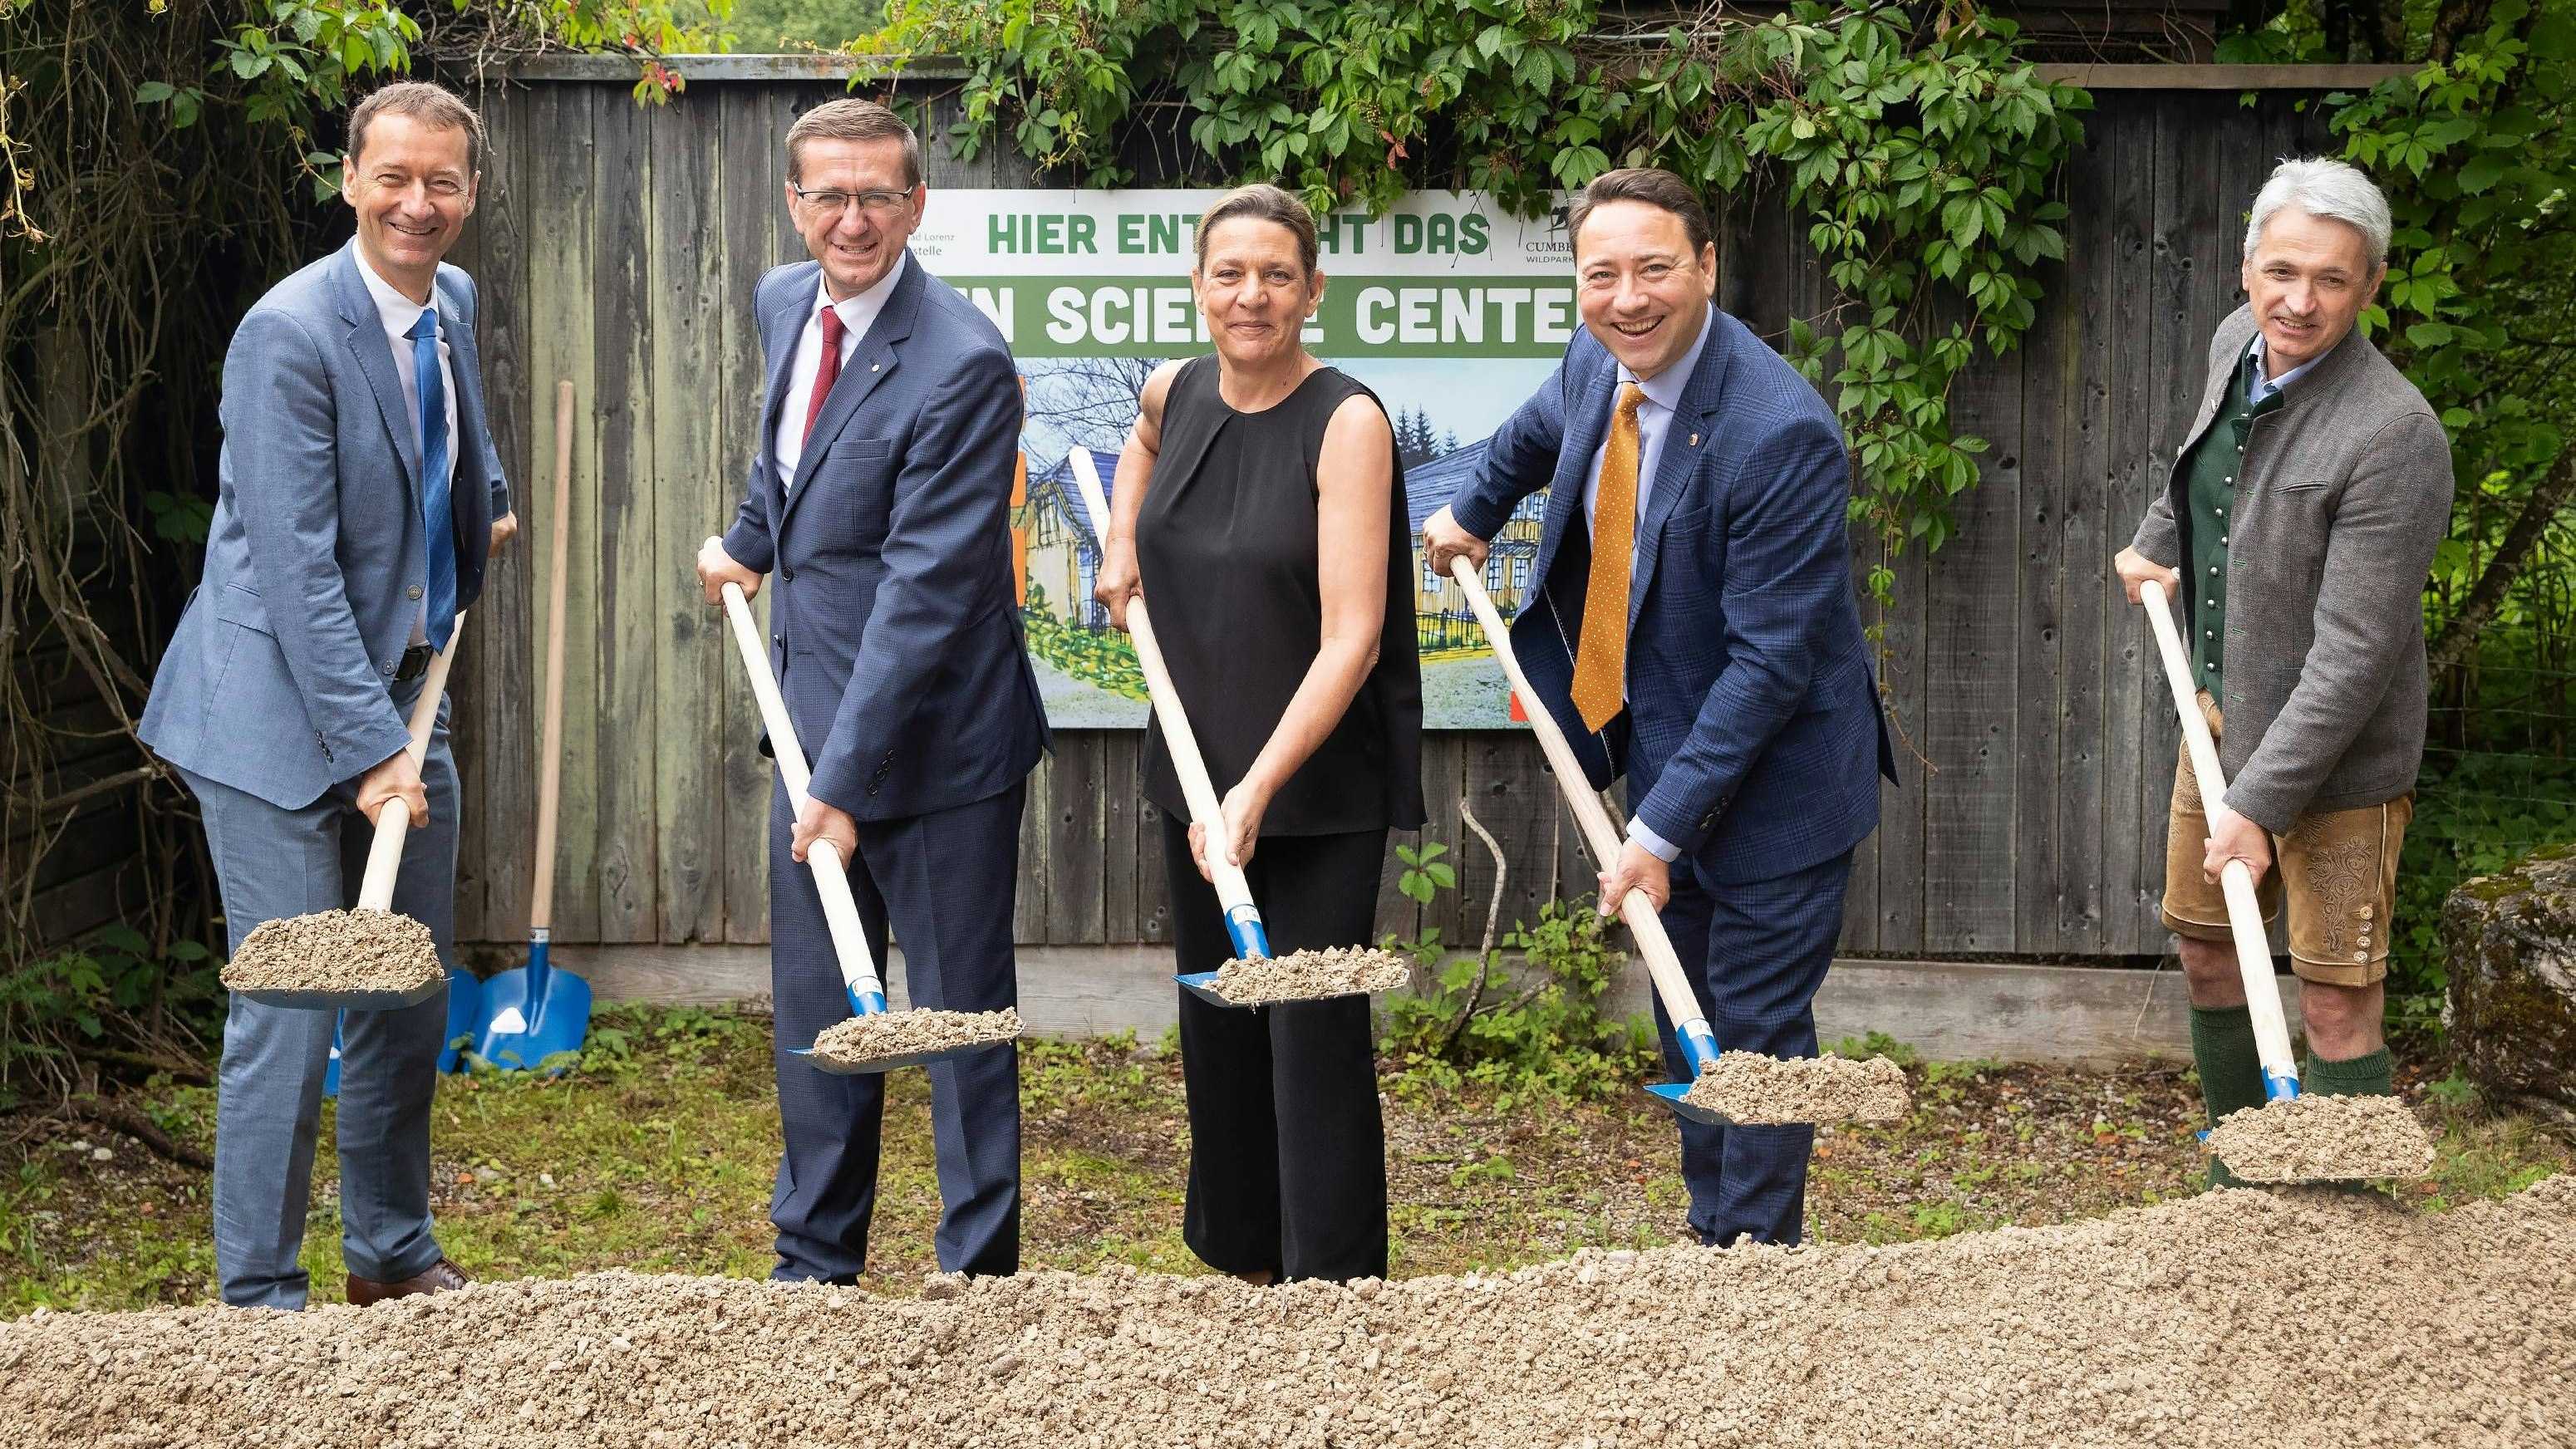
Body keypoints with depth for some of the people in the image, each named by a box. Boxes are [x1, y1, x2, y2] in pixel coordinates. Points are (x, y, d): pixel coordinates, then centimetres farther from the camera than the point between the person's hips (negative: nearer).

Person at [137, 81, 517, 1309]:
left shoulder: (453, 301, 6)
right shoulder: (289, 334, -19)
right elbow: (297, 569, -22)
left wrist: (490, 506, 22)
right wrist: (369, 747, -24)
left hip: (399, 697, 8)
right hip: (281, 716, -8)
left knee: (411, 998, 15)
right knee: (289, 1012, -5)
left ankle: (392, 1254, 31)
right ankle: (258, 1298, 8)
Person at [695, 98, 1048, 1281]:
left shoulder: (962, 364, -22)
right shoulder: (783, 302, 4)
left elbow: (925, 586, -24)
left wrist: (848, 779, -25)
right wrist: (750, 543, 27)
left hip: (933, 735, -8)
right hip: (816, 715, 8)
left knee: (959, 1016, 4)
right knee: (813, 1013, 16)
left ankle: (978, 1278, 16)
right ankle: (815, 1263, 29)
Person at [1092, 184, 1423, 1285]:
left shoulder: (1347, 422, -18)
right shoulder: (1177, 390, 1)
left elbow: (1350, 640, -25)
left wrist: (1260, 789, -33)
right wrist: (1120, 541, 12)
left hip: (1324, 780, -7)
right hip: (1199, 764, 7)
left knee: (1314, 1029, -6)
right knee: (1215, 1017, 17)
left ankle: (1333, 1277, 3)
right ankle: (1240, 1251, 34)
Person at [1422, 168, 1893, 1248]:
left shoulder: (1779, 431, -29)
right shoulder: (1595, 367, -5)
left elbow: (1770, 661, -29)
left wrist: (1662, 831, -28)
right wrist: (1476, 510, 36)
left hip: (1769, 777, -8)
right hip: (1665, 747, 8)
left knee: (1756, 1035, 1)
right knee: (1688, 1027, 19)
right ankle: (1708, 1239, 34)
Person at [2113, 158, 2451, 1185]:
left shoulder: (2394, 434, -27)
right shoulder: (2237, 344, -1)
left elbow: (2356, 652, -27)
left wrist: (2262, 802, -27)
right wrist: (2157, 541, 23)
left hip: (2335, 756, -8)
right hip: (2221, 716, 9)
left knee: (2337, 1005, -5)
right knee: (2206, 950, 20)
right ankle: (2239, 1181, 39)